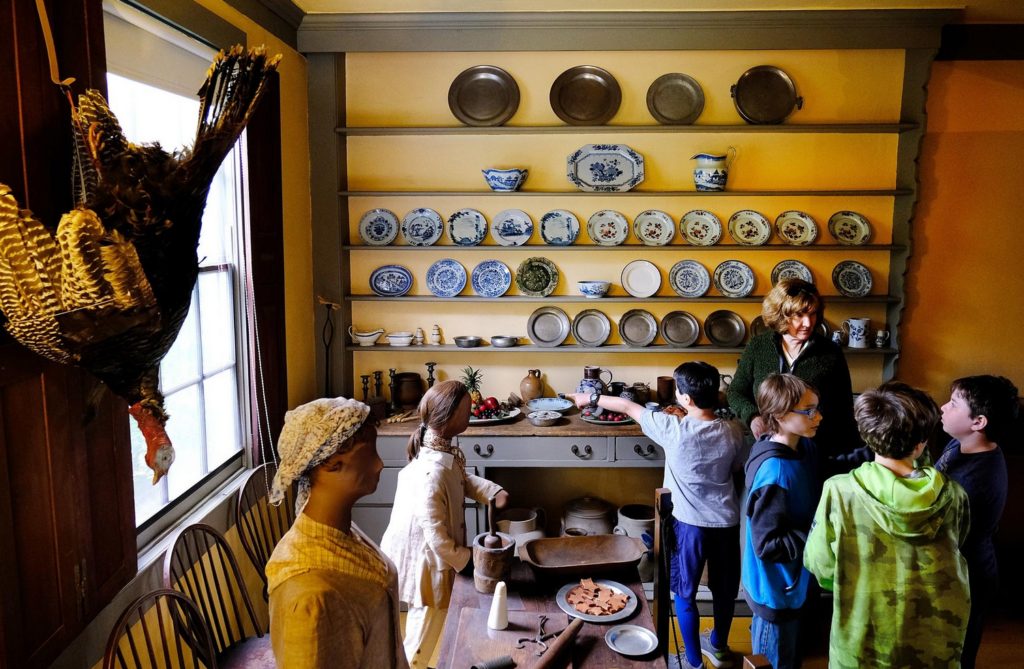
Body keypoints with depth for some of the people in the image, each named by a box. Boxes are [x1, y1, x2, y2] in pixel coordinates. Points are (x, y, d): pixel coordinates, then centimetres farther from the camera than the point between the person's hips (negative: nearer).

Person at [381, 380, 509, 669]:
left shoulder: (442, 449, -9)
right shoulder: (432, 474, -37)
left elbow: (462, 478, 11)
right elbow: (436, 536, -29)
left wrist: (494, 492, -4)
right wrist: (465, 559, -13)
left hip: (431, 550, 9)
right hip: (425, 556, -9)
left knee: (423, 613, 30)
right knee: (430, 616, 15)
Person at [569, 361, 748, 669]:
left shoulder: (674, 429, -20)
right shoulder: (733, 431, -10)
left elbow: (629, 407, -6)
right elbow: (736, 468, 7)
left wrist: (591, 398, 7)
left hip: (691, 524, -4)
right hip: (728, 522, 4)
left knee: (685, 594, 15)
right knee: (724, 588, 23)